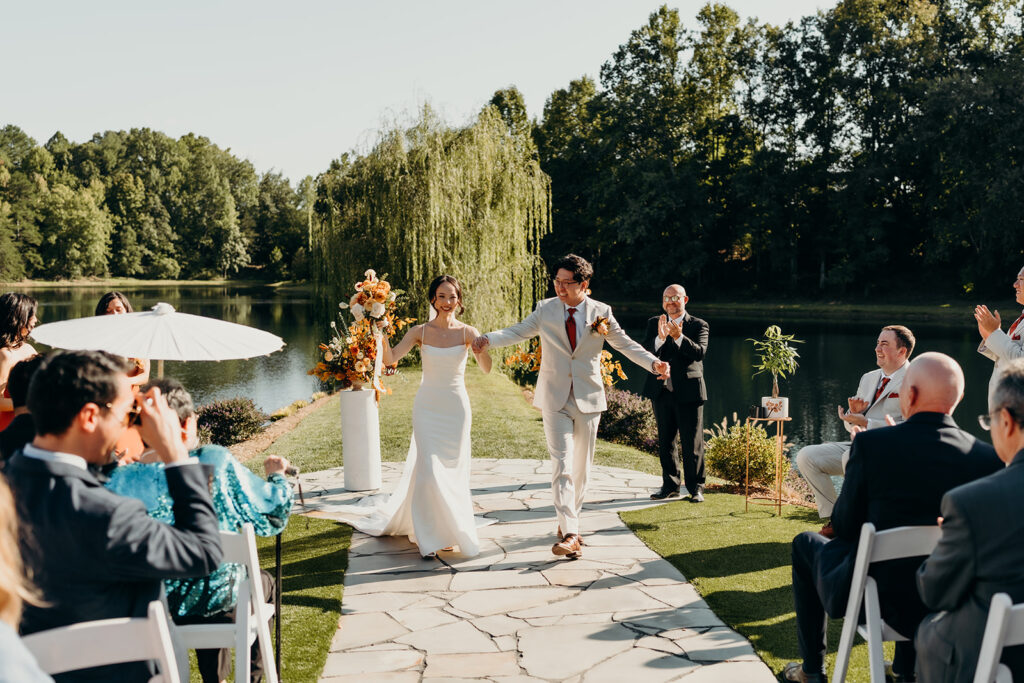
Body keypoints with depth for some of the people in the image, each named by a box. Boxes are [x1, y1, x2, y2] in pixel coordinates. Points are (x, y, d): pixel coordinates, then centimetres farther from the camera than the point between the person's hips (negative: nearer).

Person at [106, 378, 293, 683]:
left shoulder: (121, 481, -15)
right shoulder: (216, 461, -21)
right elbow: (271, 515, -11)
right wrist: (276, 476, 9)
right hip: (215, 595, -3)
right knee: (264, 582, 31)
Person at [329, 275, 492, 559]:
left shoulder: (467, 332, -4)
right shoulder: (420, 332, -3)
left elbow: (486, 368, -16)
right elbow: (391, 358, -13)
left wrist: (482, 349, -35)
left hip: (456, 408, 1)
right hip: (427, 407, -1)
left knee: (453, 470, 9)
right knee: (428, 469, -8)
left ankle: (447, 531, 28)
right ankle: (430, 536, 5)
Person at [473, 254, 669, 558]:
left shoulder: (601, 312, 0)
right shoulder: (545, 310, 1)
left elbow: (624, 343, 4)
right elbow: (518, 332, 2)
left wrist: (653, 362, -11)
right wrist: (488, 339, -16)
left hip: (588, 399, 1)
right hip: (555, 400, -1)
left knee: (581, 465, 11)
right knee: (561, 465, -12)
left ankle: (571, 517, 30)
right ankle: (570, 533, -16)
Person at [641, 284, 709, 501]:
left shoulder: (698, 326, 1)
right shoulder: (654, 324, 9)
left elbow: (699, 353, -15)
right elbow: (645, 352, -5)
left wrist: (679, 337, -29)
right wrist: (660, 338, -24)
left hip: (688, 392, -3)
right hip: (661, 391, 4)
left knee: (692, 443, 0)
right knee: (665, 442, 11)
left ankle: (696, 488, 11)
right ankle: (670, 486, 22)